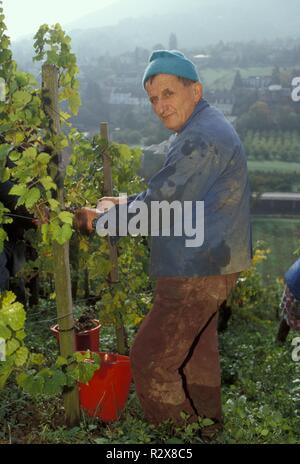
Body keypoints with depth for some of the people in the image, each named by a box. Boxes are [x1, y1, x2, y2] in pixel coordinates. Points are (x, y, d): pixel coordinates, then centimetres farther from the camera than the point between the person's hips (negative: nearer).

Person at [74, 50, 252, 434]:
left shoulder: (201, 139, -21)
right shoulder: (204, 129, 14)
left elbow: (157, 206, -22)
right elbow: (170, 195, 22)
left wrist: (99, 221, -8)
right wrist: (123, 204, 10)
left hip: (198, 272, -11)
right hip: (209, 264, 11)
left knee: (150, 360, -2)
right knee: (196, 356, 24)